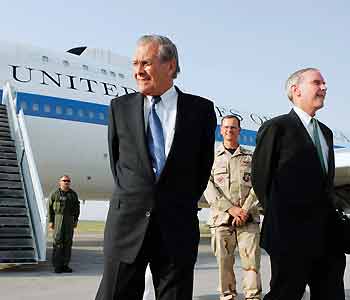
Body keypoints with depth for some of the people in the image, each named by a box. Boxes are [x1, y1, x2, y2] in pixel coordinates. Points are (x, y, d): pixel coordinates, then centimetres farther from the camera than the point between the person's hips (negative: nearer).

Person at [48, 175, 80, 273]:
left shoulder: (73, 194, 12)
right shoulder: (54, 194, 3)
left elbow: (77, 208, 14)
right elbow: (50, 208, 1)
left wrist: (75, 220, 6)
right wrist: (50, 221, -6)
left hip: (69, 220, 3)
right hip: (58, 219, -3)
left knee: (68, 242, 3)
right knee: (58, 241, -7)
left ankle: (65, 265, 9)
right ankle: (57, 265, -3)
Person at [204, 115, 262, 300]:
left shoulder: (251, 157, 14)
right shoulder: (212, 158, 11)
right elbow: (209, 188, -1)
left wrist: (244, 210, -11)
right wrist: (231, 209, -11)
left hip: (248, 220, 0)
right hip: (221, 219, 0)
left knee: (252, 262, -5)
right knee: (224, 263, 2)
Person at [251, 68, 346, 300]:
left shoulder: (326, 132, 19)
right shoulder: (276, 128, -4)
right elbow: (261, 178, -5)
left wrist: (329, 214, 11)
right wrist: (277, 218, -1)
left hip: (327, 234, 7)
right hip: (292, 234, -7)